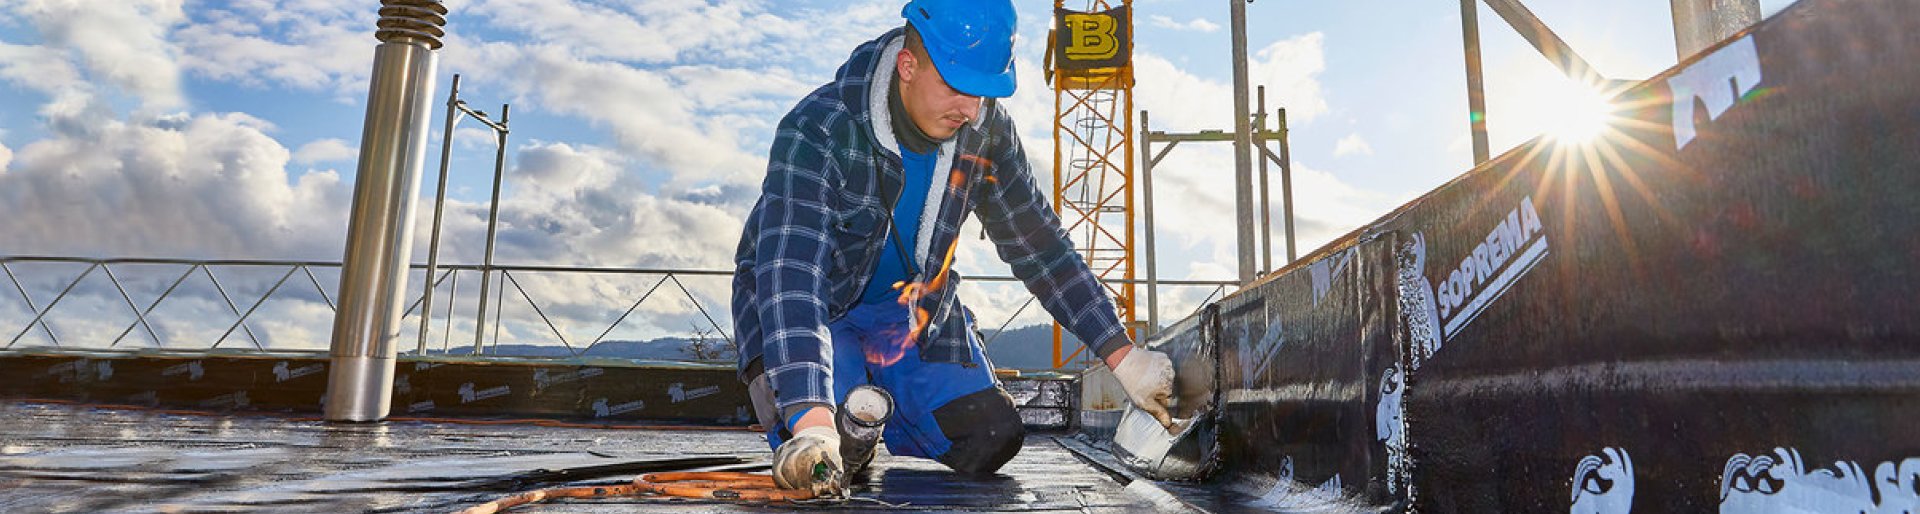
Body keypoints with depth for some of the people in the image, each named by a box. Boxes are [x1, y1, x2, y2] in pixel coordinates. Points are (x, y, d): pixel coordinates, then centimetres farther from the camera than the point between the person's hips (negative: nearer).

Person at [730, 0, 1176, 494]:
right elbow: (789, 273, -42)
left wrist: (1121, 355, -9)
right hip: (813, 312, -5)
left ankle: (870, 406, 17)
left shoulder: (985, 131, -14)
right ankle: (849, 418, 7)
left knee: (993, 440, -6)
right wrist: (811, 420, -55)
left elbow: (1038, 245, -5)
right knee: (826, 460, -28)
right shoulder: (815, 131, -31)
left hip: (913, 313, 5)